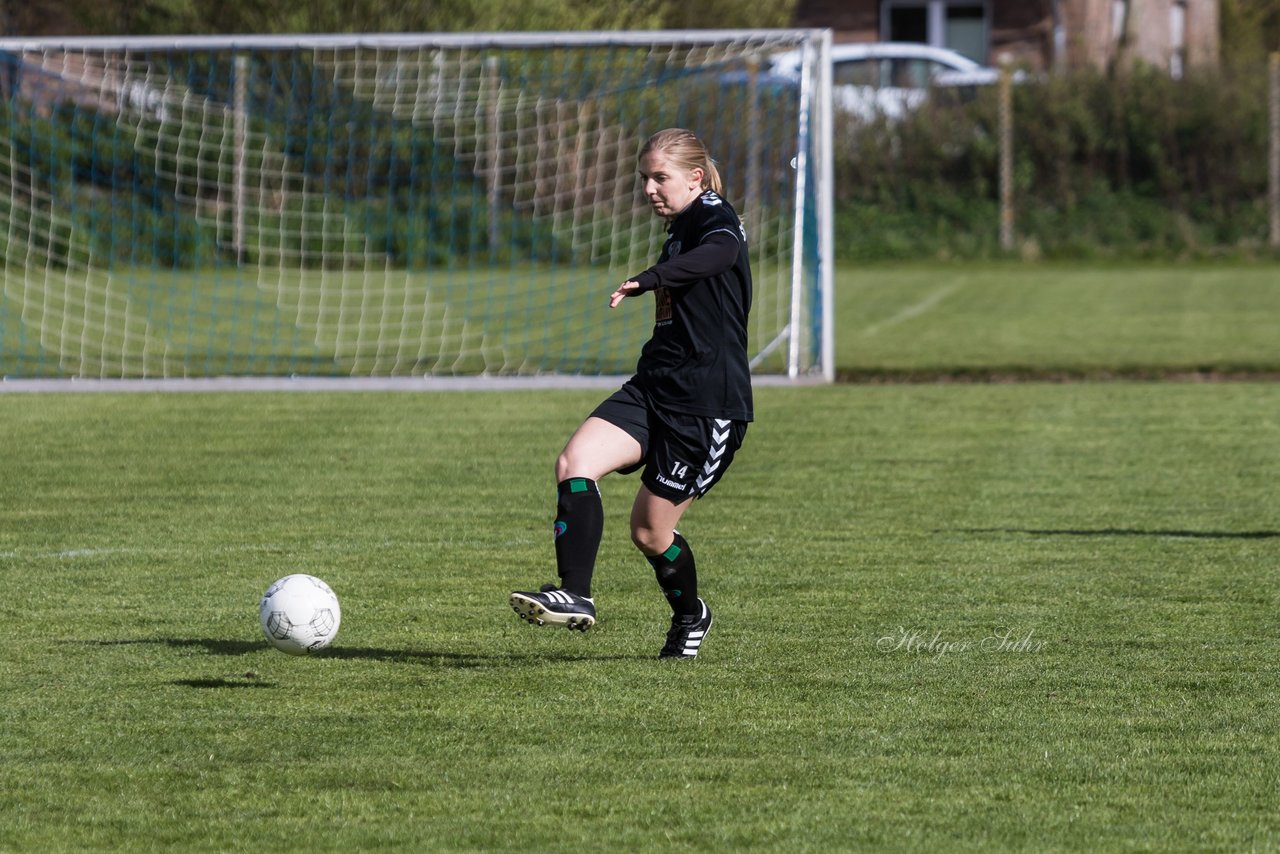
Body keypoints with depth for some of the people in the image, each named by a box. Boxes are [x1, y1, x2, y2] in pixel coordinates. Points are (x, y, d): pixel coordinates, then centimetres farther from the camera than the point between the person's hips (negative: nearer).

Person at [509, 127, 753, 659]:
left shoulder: (713, 216, -10)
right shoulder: (678, 231, 19)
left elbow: (722, 250, -37)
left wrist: (648, 280, -49)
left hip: (709, 403, -8)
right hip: (654, 390, 8)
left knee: (650, 529, -1)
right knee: (574, 462, -16)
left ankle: (690, 616, 26)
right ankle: (575, 596, -19)